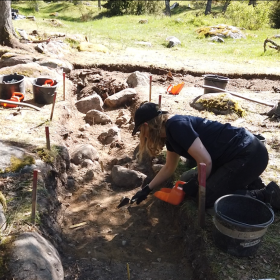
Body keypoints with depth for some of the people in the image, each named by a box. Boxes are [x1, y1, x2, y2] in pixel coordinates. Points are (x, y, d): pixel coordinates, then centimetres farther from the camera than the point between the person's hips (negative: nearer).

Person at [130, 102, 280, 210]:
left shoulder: (176, 125, -21)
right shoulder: (170, 131, 10)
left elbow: (205, 161, -24)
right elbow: (169, 167, 22)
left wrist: (198, 185, -6)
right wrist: (147, 189, 22)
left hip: (249, 155, -10)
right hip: (239, 153, 10)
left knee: (206, 197, -8)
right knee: (187, 180, 14)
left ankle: (266, 195, -1)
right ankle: (250, 182, 15)